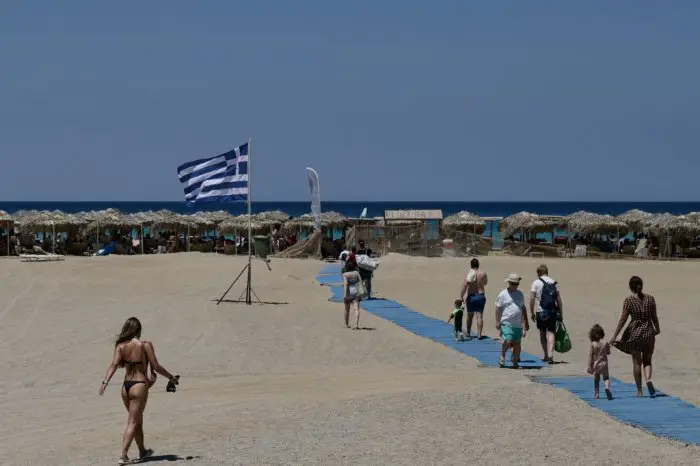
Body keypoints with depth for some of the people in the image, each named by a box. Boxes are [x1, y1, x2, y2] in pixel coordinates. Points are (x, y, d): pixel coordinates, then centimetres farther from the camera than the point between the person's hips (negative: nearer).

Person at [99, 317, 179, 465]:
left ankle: (142, 451, 36)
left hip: (126, 386, 5)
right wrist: (171, 377, 4)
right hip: (139, 386, -5)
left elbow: (114, 365, -11)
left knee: (137, 419, 21)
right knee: (133, 422, -2)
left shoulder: (121, 346, 2)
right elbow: (156, 367, -9)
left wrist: (105, 382, -17)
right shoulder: (145, 345, -8)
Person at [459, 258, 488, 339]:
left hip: (471, 296, -1)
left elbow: (464, 286, -19)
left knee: (470, 316, 13)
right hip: (481, 296, 1)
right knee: (479, 316, 1)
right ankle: (479, 334, -3)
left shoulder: (469, 274, -12)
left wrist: (461, 297, -16)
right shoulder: (483, 273, -4)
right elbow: (486, 283, 15)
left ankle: (468, 333, 25)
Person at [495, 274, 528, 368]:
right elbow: (498, 308, -3)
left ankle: (515, 360, 16)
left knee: (517, 343, 4)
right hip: (506, 323, -5)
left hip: (518, 324, 5)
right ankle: (502, 357, 8)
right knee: (508, 341, -15)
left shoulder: (520, 294, 14)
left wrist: (526, 322, 22)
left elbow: (523, 308, 22)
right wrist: (497, 322, -9)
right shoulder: (503, 295, -2)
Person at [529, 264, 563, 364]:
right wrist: (561, 314, 8)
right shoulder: (554, 283, 7)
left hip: (541, 312, -1)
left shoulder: (536, 283, -1)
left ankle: (546, 355, 22)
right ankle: (550, 355, -17)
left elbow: (532, 299, -6)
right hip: (552, 312, 1)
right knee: (551, 333, -1)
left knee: (542, 333, 14)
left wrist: (531, 313, 2)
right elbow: (559, 300, 4)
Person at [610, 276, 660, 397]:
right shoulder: (650, 299, -1)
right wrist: (657, 329, 24)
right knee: (647, 361, 13)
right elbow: (654, 317, 4)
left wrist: (614, 336, -3)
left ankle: (639, 390, 9)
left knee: (637, 362, 8)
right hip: (648, 333, 2)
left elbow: (623, 320, -9)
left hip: (635, 333, -2)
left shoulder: (629, 301, -9)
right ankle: (648, 379, -16)